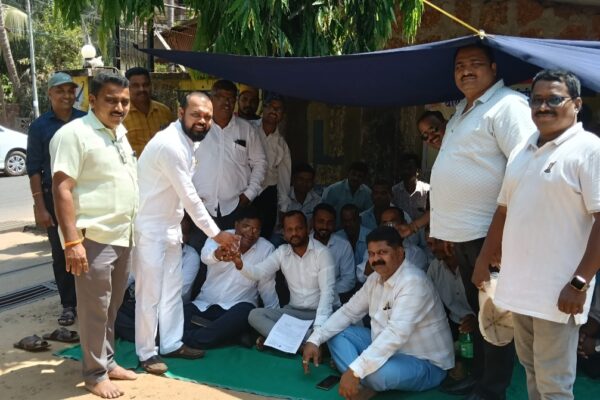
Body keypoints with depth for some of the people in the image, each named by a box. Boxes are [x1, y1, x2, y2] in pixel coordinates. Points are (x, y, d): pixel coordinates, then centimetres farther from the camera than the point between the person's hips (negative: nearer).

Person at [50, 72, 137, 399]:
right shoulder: (74, 133, -12)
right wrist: (72, 241, -23)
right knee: (95, 308, 2)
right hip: (93, 238, -8)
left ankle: (108, 361, 31)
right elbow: (61, 190, -17)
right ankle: (95, 374, 17)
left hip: (122, 235, 8)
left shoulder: (119, 133, 14)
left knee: (112, 306, 17)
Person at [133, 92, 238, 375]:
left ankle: (172, 344, 28)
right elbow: (189, 196, -23)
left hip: (170, 226, 9)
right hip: (150, 228, -9)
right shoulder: (170, 144, -24)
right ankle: (146, 353, 15)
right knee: (150, 293, 1)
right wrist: (215, 233, -16)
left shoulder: (188, 142, 6)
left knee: (172, 288, 15)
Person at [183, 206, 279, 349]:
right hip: (204, 305, 0)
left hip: (237, 307, 0)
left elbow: (267, 288, 2)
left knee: (245, 312, -35)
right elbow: (206, 254, -27)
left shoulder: (266, 249, -2)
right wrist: (217, 254, -50)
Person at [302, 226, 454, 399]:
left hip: (425, 364, -9)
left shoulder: (412, 282, -26)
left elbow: (396, 334, -37)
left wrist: (355, 371, -42)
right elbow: (349, 311, 7)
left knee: (376, 374, -39)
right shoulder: (376, 278, 2)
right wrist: (314, 340, -6)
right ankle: (359, 384, -16)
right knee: (336, 334, 1)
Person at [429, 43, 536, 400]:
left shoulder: (508, 105, -13)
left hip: (490, 233, -9)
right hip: (464, 232, 10)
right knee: (477, 311, 19)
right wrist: (442, 223, 23)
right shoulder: (464, 109, 17)